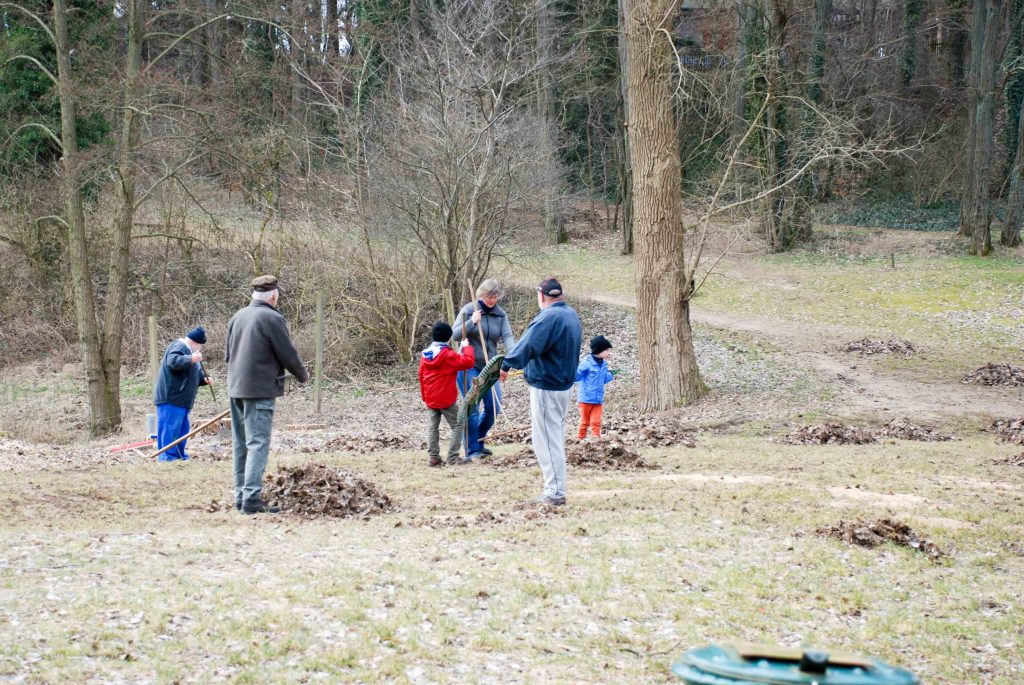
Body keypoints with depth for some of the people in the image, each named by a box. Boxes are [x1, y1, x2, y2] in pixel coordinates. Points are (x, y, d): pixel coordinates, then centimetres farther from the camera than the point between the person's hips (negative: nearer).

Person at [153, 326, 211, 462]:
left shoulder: (188, 350, 23)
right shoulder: (179, 347, -10)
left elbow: (193, 374, 30)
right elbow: (173, 362, -29)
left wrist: (204, 378, 12)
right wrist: (191, 359, -32)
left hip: (180, 400, 11)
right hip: (171, 399, -11)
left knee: (183, 429, 14)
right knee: (169, 428, -12)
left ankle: (179, 455, 22)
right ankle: (168, 457, -13)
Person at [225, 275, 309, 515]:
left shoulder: (237, 317, 11)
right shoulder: (272, 318, -12)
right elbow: (288, 355, -9)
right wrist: (303, 375, 9)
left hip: (236, 388, 8)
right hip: (261, 390, -8)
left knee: (241, 445, 14)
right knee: (258, 443, -8)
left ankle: (241, 495, 18)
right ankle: (252, 498, -14)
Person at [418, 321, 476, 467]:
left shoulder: (425, 354, 6)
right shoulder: (448, 355, -15)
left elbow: (421, 376, 12)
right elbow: (468, 362, -20)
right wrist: (466, 347, -3)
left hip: (430, 399, 6)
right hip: (447, 399, -6)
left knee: (432, 427, 11)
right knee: (457, 426, 3)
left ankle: (434, 457, 7)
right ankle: (452, 457, -3)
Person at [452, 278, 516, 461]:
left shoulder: (500, 315, 4)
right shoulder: (468, 310, -6)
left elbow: (507, 336, -10)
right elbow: (455, 335, -11)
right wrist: (471, 322, -26)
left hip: (490, 367, 5)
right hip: (469, 366, -5)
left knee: (494, 407, 5)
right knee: (472, 408, -8)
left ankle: (479, 442, 26)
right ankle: (471, 450, -3)